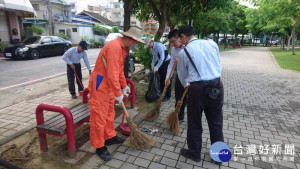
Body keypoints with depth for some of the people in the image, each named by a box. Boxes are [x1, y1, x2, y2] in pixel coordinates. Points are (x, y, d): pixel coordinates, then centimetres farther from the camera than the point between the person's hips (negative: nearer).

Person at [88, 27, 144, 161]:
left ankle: (110, 137, 38)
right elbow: (112, 74, -27)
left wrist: (124, 86, 22)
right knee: (99, 116, 1)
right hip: (100, 85, -10)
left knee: (109, 113, 20)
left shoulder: (122, 47, 10)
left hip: (108, 85, 10)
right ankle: (99, 146, 15)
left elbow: (120, 69, 19)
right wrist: (118, 94, -20)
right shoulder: (114, 47, -23)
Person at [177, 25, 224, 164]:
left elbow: (182, 76, 10)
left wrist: (186, 85, 31)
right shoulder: (212, 43, 7)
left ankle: (194, 153, 31)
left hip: (198, 88, -4)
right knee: (216, 122, 17)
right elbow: (219, 66, 11)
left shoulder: (184, 52, -1)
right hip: (217, 86, 4)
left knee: (194, 122, 14)